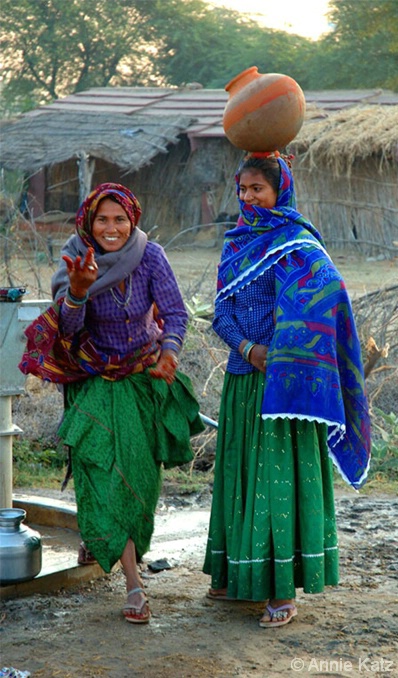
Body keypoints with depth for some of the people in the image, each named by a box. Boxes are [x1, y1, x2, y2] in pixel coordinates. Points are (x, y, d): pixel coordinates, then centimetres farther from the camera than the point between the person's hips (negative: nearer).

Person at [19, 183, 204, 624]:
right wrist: (77, 291, -45)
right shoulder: (77, 260, -17)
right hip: (97, 380, -1)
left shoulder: (150, 256, -16)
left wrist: (169, 352, -39)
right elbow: (66, 328, -25)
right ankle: (134, 583, -10)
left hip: (146, 375, 2)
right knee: (105, 469, -12)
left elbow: (175, 312, -19)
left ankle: (99, 535, 43)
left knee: (139, 468, 11)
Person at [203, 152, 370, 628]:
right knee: (241, 472, 12)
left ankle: (284, 590, -1)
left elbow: (323, 292, -25)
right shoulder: (235, 244, 14)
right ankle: (243, 576, 23)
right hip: (242, 377, 7)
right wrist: (246, 347, -9)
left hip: (282, 379, -7)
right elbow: (222, 311, 11)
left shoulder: (296, 244, -9)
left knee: (280, 474, -6)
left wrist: (278, 357, -27)